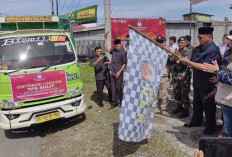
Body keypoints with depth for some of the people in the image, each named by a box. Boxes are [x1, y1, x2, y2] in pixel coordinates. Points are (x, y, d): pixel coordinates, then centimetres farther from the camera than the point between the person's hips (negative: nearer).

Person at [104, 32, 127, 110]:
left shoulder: (123, 53, -9)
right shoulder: (114, 50, 9)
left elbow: (124, 64, -8)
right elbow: (106, 49, 19)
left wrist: (119, 72, -15)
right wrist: (105, 39, 13)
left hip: (119, 73, -6)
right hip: (112, 72, 6)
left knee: (118, 88, 1)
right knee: (113, 88, 9)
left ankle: (121, 101, 22)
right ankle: (114, 103, 19)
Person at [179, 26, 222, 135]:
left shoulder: (213, 50, -19)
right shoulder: (199, 48, 5)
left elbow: (204, 67, -25)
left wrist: (188, 62, -21)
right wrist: (185, 61, -6)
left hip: (207, 83, -8)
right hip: (197, 81, 8)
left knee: (208, 105, 6)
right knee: (197, 103, 20)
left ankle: (211, 127, 25)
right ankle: (196, 121, 39)